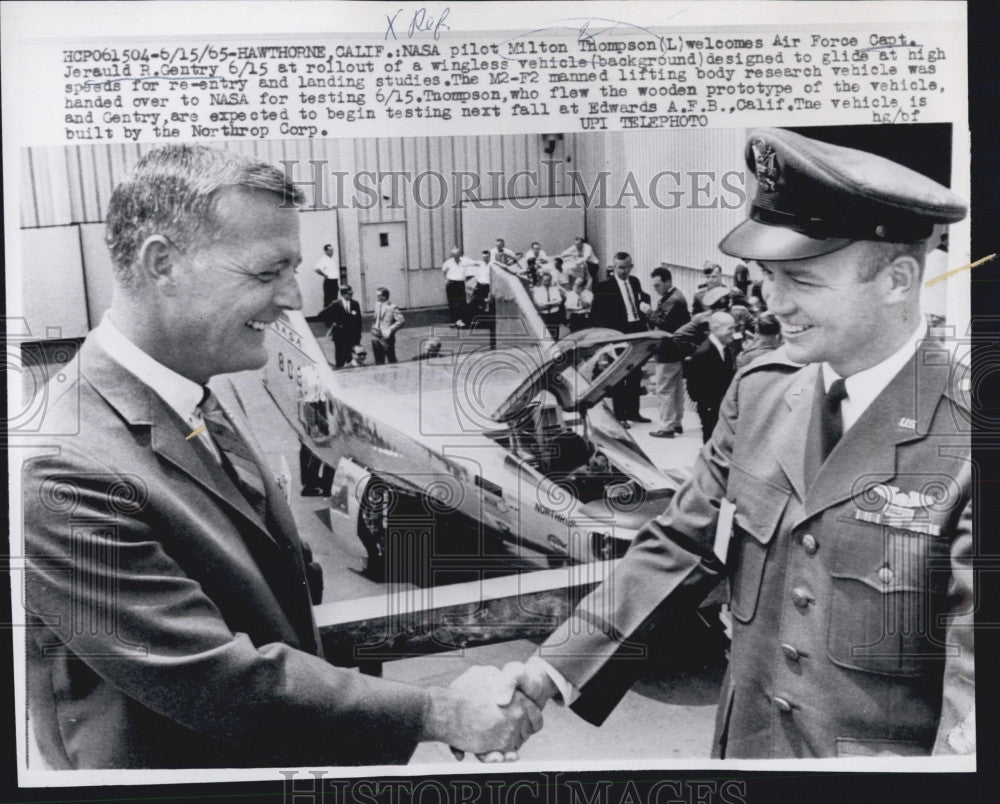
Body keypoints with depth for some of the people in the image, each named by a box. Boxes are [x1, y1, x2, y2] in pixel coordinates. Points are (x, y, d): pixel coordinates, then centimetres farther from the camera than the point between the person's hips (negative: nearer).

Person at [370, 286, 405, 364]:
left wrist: (390, 330, -19)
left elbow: (401, 321, -17)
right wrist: (373, 328, 3)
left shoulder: (392, 307, -12)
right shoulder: (377, 305, 9)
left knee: (391, 361, 3)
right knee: (378, 362, 13)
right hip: (376, 338, 6)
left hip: (386, 338, -6)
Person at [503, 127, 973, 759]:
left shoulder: (961, 444, -21)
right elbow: (681, 547, -2)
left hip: (884, 752, -4)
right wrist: (550, 672, -8)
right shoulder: (759, 392, -5)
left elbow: (974, 688, -21)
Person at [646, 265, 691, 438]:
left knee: (664, 389, -5)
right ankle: (676, 423, 25)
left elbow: (662, 323, -26)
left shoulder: (673, 300, -19)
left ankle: (666, 427, -1)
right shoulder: (675, 297, 14)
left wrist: (649, 312, -15)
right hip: (678, 350, 11)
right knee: (677, 388, 16)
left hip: (668, 352, -11)